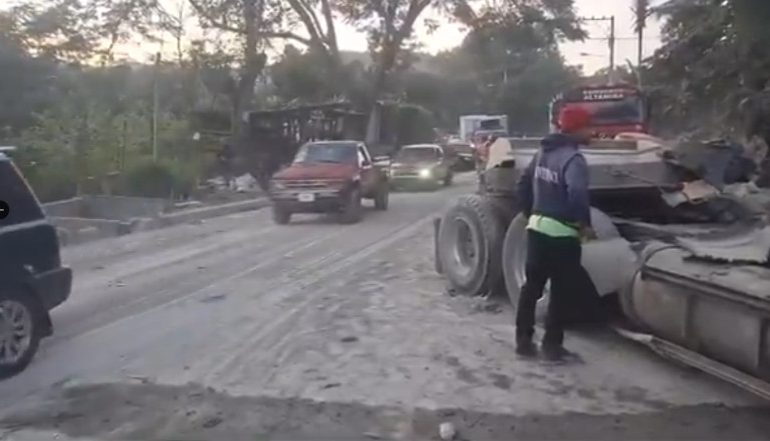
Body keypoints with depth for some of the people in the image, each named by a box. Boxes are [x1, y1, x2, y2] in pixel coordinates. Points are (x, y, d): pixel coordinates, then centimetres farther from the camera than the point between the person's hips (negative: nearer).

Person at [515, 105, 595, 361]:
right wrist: (585, 224, -15)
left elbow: (524, 183, 17)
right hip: (561, 233, -8)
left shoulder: (543, 152, 10)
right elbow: (577, 195, -30)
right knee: (560, 292, 5)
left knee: (532, 286, 14)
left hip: (537, 227, 8)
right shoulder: (573, 158, -16)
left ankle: (523, 341, 20)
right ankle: (551, 345, 11)